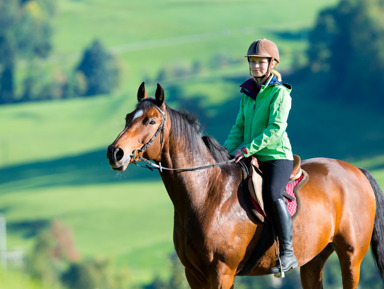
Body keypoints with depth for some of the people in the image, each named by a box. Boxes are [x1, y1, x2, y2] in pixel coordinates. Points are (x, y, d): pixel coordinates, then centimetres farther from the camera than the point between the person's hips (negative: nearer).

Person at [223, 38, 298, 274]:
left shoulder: (279, 93, -8)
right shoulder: (247, 93, 14)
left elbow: (276, 129, -17)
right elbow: (240, 127, 18)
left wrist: (248, 148, -23)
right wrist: (228, 149, 0)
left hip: (277, 156, -8)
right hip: (251, 158, 8)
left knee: (272, 195, -31)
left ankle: (287, 253, -26)